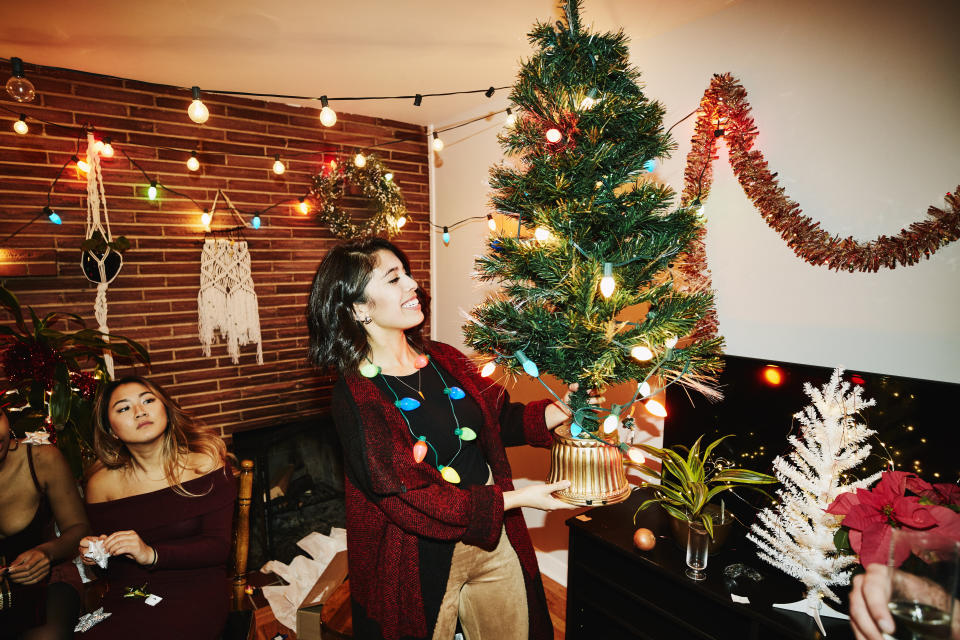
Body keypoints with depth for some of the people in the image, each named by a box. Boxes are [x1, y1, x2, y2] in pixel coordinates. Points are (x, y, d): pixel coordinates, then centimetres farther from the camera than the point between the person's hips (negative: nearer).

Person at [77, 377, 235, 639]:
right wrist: (93, 554, -5)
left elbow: (218, 546, -9)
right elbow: (109, 567, 18)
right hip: (126, 596, 3)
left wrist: (151, 554, -20)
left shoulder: (204, 461, -5)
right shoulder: (101, 482, 4)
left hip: (194, 590, -3)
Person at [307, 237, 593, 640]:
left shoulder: (445, 360, -1)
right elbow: (410, 500, -23)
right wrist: (517, 498, -24)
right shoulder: (356, 396, -19)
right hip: (423, 558, -5)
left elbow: (498, 418, 9)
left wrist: (559, 411, -8)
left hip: (495, 538, 6)